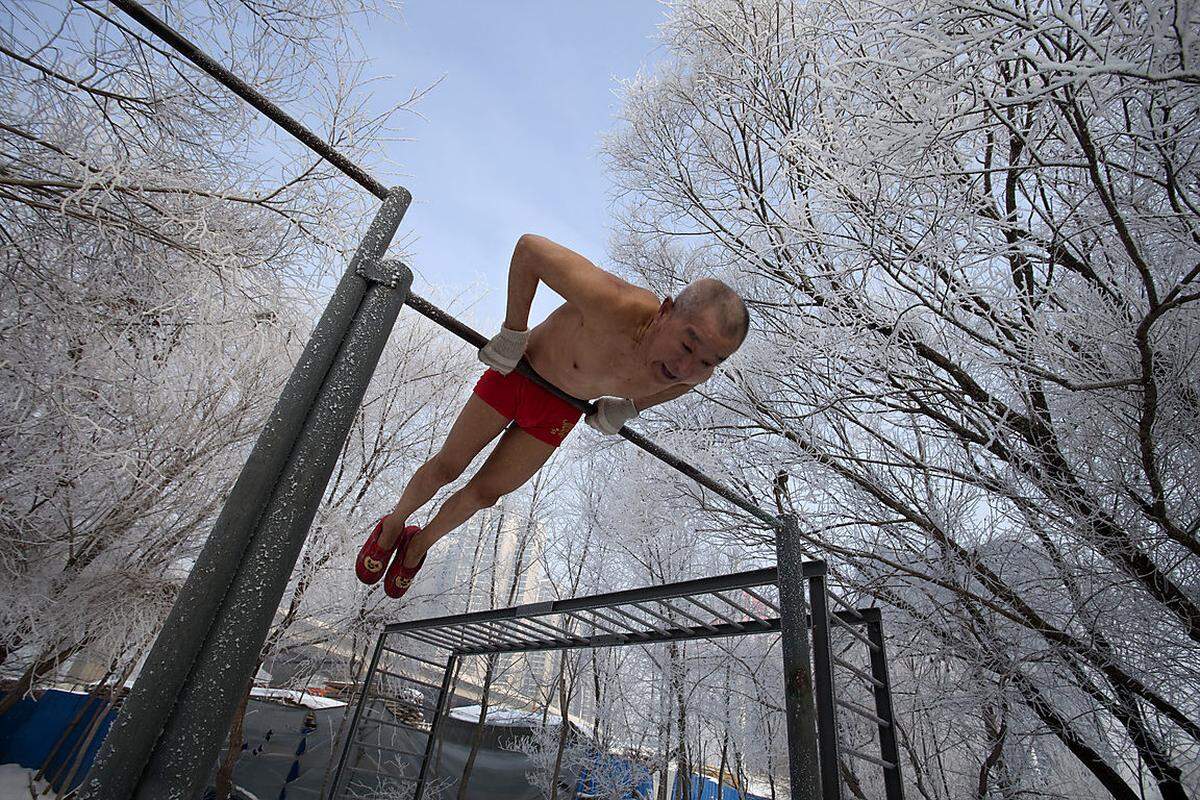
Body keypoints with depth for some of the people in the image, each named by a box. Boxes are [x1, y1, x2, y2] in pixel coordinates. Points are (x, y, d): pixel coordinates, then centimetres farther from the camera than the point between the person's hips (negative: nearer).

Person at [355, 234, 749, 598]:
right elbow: (529, 246, -31)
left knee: (483, 493, 12)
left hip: (559, 412, 3)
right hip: (518, 372, -3)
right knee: (447, 466, 10)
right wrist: (513, 332, -26)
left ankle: (418, 544, 44)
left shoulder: (697, 368, -28)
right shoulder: (613, 304, -44)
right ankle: (393, 525, 44)